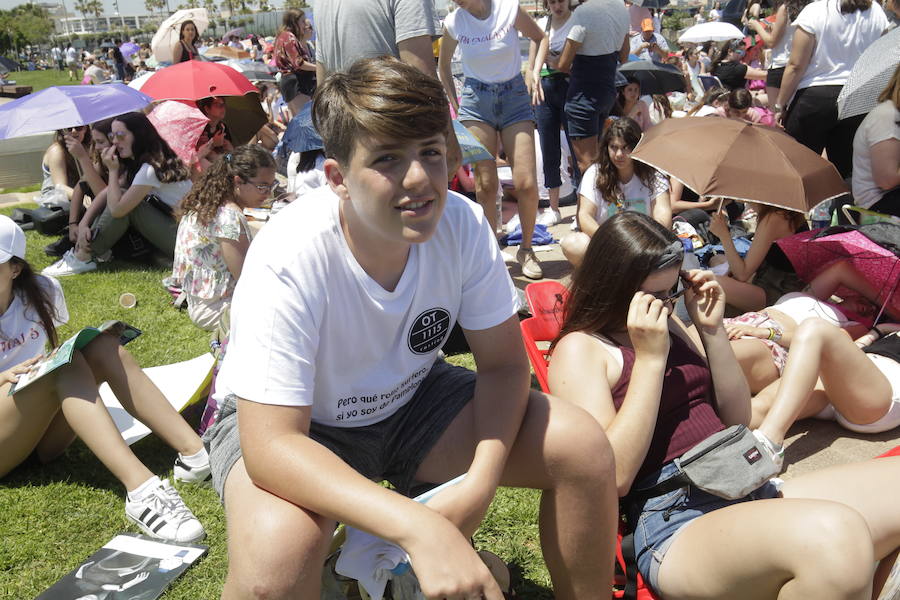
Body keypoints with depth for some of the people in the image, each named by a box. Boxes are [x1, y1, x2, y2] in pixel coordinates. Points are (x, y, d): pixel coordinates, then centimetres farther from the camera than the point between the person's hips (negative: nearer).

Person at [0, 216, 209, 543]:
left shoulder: (40, 292, 2)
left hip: (42, 432, 5)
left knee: (102, 346, -18)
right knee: (64, 367, -30)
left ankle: (195, 454, -29)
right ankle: (140, 489, -46)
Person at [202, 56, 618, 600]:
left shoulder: (462, 224, -20)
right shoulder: (287, 261, -32)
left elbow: (504, 363, -10)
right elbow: (271, 445, -34)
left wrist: (480, 484, -26)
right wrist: (419, 529, -46)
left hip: (409, 400, 4)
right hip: (293, 422, -3)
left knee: (584, 447, -12)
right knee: (276, 552, -37)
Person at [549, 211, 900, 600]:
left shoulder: (665, 324, 17)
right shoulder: (580, 348, -3)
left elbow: (737, 419, 18)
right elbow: (612, 477, -14)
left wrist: (711, 330, 6)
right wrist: (650, 359, -14)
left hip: (752, 491, 8)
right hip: (674, 525, -8)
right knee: (833, 536, -36)